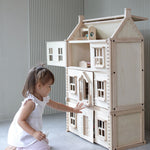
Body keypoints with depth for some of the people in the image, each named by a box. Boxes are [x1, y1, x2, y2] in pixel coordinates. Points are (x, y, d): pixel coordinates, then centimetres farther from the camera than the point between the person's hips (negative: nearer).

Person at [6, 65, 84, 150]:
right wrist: (34, 133, -34)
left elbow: (56, 105, 18)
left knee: (45, 142, 27)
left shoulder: (43, 98, 3)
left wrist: (73, 110, 18)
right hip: (24, 136, -10)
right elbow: (20, 121, -27)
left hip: (31, 134, 10)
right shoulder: (31, 102, -27)